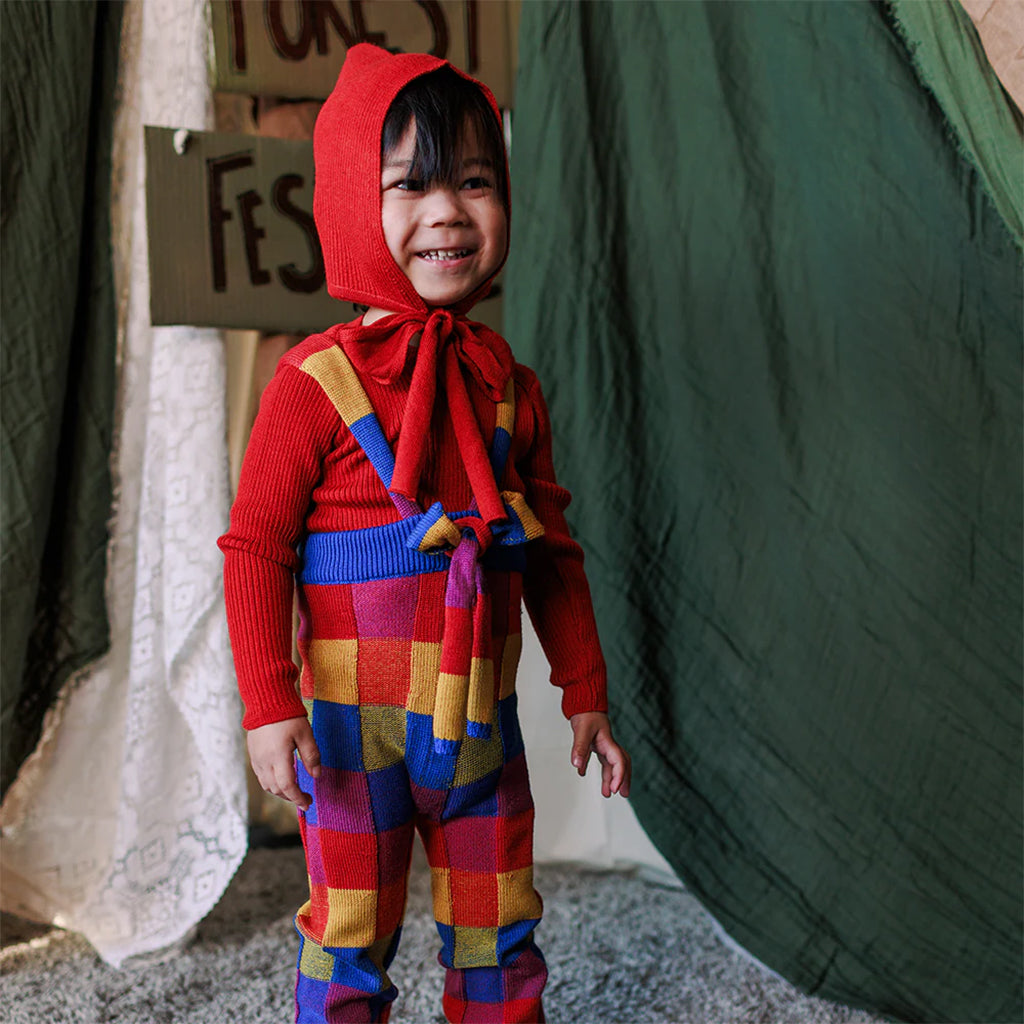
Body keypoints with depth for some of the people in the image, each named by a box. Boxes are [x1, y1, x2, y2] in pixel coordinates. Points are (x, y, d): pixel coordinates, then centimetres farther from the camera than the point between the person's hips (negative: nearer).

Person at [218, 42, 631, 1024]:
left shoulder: (510, 388, 2)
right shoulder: (316, 382, -12)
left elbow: (555, 553, 9)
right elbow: (254, 547, -11)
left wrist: (585, 694, 11)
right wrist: (268, 706, -17)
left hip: (483, 728, 4)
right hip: (354, 728, -4)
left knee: (498, 945, 17)